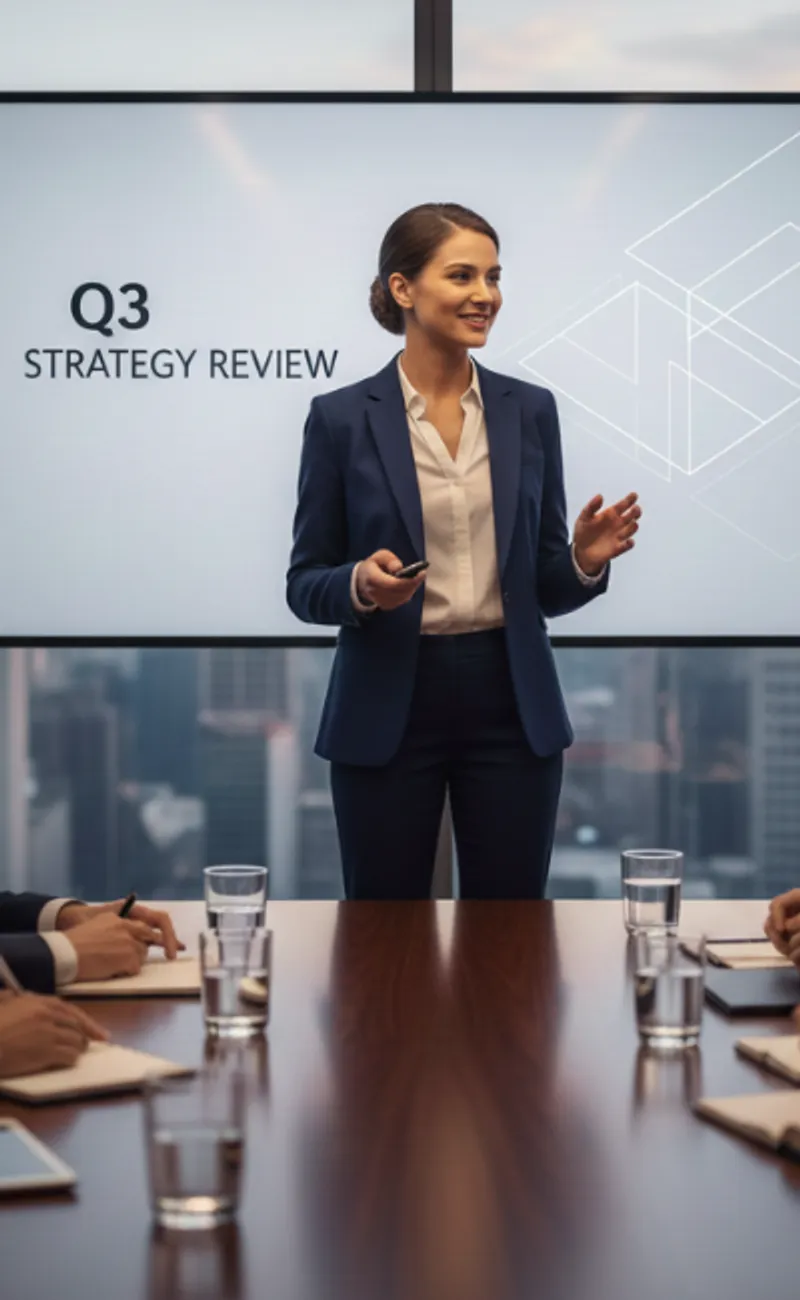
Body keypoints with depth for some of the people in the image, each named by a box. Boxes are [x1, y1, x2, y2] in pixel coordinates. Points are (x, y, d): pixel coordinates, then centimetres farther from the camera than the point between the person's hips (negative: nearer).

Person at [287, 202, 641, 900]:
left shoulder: (530, 409, 5)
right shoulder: (342, 417, -3)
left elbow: (546, 587, 8)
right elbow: (305, 585, 0)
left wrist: (585, 560, -13)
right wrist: (361, 584, -20)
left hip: (511, 707, 2)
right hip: (388, 710, -2)